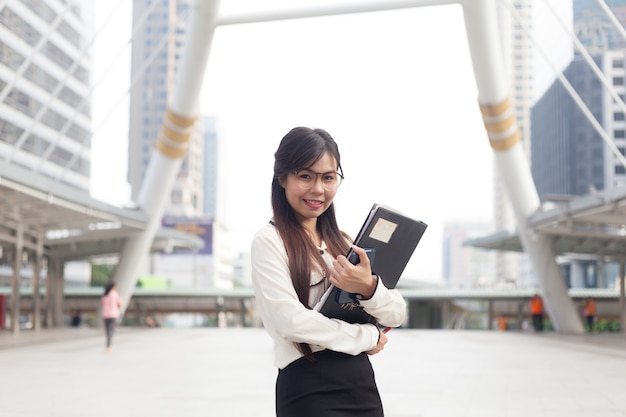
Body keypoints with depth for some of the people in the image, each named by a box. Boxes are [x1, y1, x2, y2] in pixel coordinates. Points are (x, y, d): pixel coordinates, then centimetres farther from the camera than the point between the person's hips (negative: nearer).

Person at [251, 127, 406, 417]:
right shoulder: (269, 240, -5)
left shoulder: (343, 242, 13)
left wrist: (368, 288, -15)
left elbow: (397, 315, 6)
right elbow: (290, 320, -17)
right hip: (309, 387, -6)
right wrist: (368, 337, -6)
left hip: (362, 380, 6)